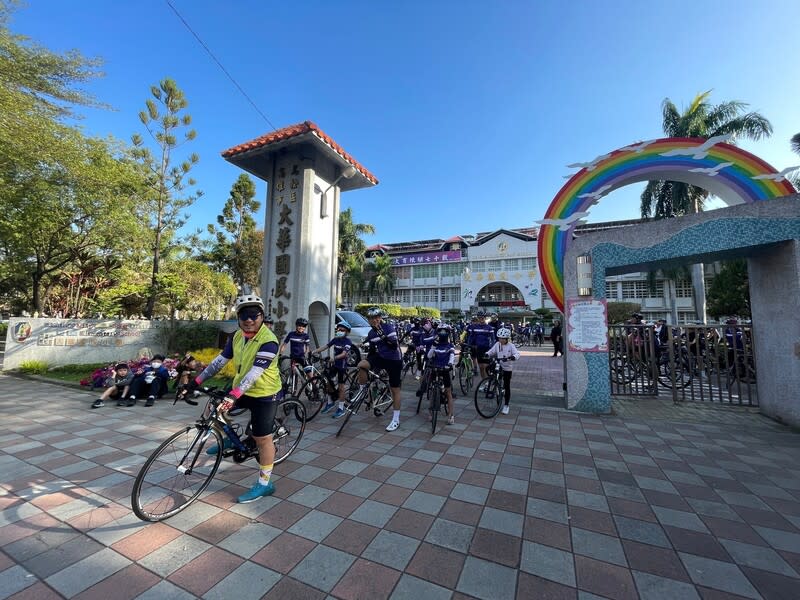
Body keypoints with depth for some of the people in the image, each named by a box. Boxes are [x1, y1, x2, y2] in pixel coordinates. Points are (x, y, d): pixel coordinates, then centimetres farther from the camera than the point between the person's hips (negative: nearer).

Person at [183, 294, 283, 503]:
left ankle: (265, 484, 20)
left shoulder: (269, 341, -26)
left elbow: (255, 373, -32)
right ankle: (228, 438, 30)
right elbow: (220, 360, 2)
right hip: (241, 390, 7)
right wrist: (196, 381, -1)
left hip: (264, 394, -7)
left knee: (262, 439, 2)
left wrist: (233, 395, -38)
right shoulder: (237, 336, -1)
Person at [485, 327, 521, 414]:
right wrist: (487, 354, -21)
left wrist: (512, 357, -42)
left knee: (507, 386, 2)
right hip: (498, 366, 3)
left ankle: (506, 405, 14)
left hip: (507, 368, -3)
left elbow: (517, 354, -21)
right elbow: (491, 351, 1)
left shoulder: (511, 346, -11)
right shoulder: (497, 344, -1)